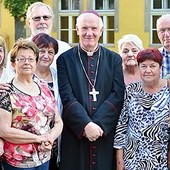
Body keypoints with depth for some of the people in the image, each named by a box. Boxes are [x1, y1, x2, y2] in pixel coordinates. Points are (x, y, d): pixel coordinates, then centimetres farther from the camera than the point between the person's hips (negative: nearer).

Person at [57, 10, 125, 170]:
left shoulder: (114, 59, 7)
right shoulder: (65, 59, 2)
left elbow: (118, 94, -2)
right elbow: (67, 97, -6)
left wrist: (98, 124, -13)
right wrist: (85, 125, -17)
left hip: (106, 133, 1)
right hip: (75, 133, -1)